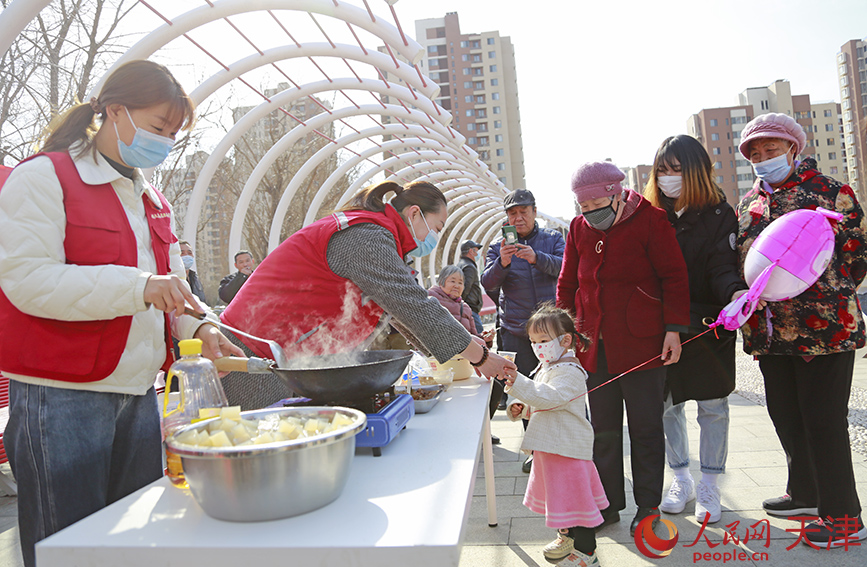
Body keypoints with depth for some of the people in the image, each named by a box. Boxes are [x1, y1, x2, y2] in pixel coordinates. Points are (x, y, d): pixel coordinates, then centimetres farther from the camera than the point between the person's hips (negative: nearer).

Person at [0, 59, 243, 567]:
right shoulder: (43, 177, -5)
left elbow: (171, 284, 17)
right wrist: (139, 286, -26)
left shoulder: (151, 199, 17)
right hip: (62, 397, -7)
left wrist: (199, 329, -3)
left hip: (139, 395, 7)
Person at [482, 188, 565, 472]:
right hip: (516, 331, 1)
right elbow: (487, 283, -5)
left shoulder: (553, 239, 7)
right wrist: (502, 263, -26)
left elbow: (565, 267, -12)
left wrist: (536, 258, -30)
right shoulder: (498, 246, 8)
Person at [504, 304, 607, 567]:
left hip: (568, 446, -10)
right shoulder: (546, 368, 13)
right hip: (550, 445, 10)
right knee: (559, 492, 23)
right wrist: (520, 407, 2)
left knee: (574, 495, -3)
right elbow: (537, 403, 22)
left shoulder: (570, 371, -19)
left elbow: (549, 397, -33)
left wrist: (518, 383, -41)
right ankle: (568, 535, 42)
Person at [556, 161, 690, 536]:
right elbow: (567, 284, 14)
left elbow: (674, 277, -4)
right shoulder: (579, 228, 8)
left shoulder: (650, 220, -4)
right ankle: (608, 504, 23)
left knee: (646, 428, 7)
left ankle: (648, 506, 22)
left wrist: (674, 329, -9)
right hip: (594, 346, 4)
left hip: (641, 344, -4)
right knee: (603, 429, 10)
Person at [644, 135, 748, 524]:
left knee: (712, 407, 5)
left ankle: (709, 487, 21)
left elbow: (723, 267, -10)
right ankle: (681, 479, 28)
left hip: (708, 327, -2)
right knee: (666, 406, 8)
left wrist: (735, 292, -32)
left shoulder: (719, 215, -1)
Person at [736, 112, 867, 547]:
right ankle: (806, 494, 34)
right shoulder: (747, 205, 14)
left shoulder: (830, 193, -3)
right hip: (768, 331, 6)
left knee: (824, 420, -2)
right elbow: (740, 261, 19)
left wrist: (825, 296, -4)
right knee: (785, 415, 15)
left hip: (823, 328, -6)